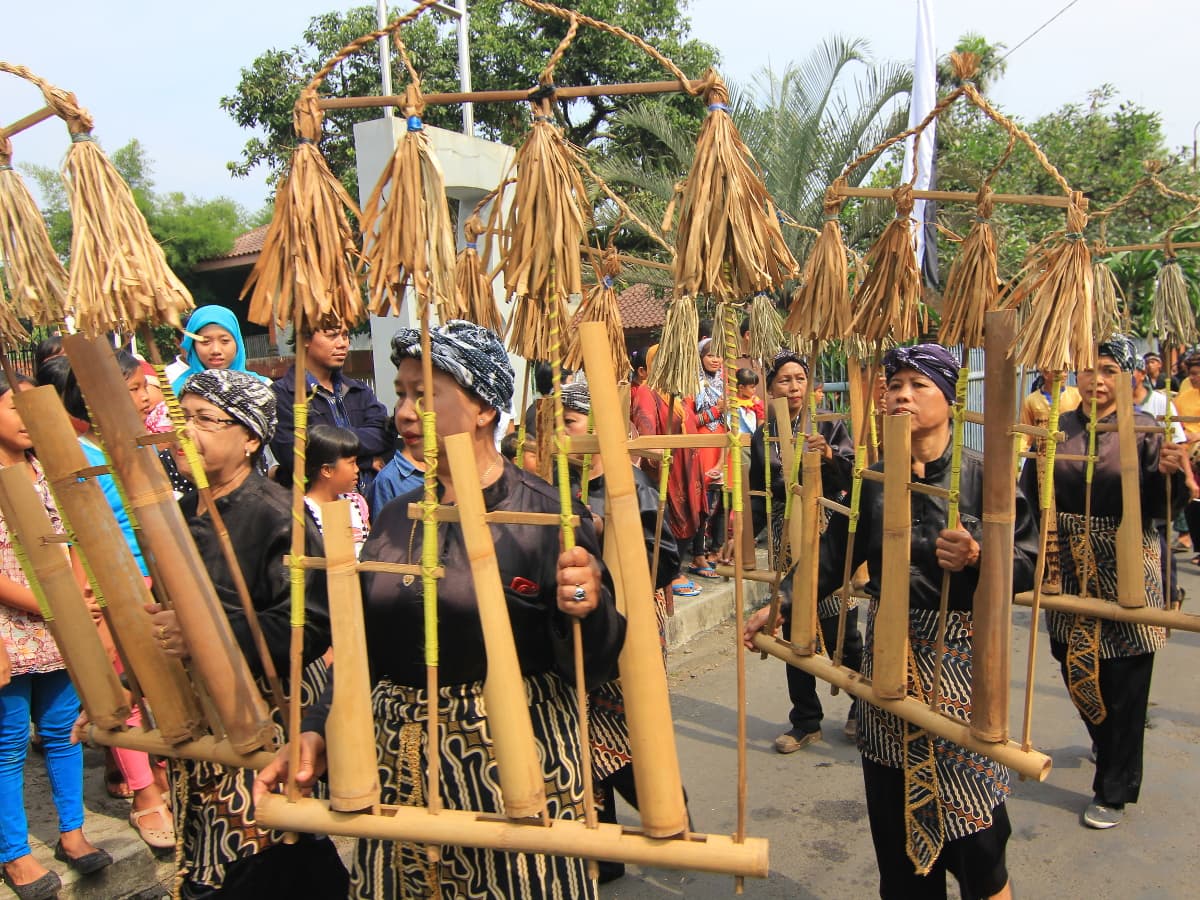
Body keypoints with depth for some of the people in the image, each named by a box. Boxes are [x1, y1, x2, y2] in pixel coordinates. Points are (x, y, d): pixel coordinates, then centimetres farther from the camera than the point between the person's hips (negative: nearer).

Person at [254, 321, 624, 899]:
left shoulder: (545, 514, -13)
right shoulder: (396, 519, 5)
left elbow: (589, 668, -12)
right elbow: (361, 649, 11)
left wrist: (584, 609, -32)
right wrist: (316, 729, -2)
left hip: (513, 763, -5)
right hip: (402, 766, 6)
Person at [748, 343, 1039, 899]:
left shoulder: (981, 476, -8)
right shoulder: (871, 476, 3)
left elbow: (1028, 563, -10)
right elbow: (832, 556, 4)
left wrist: (976, 558, -29)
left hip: (959, 657, -3)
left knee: (971, 818, 2)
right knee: (895, 808, 14)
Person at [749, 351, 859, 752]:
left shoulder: (831, 427, -2)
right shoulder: (762, 437, 7)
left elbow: (854, 481, -9)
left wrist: (828, 455, -25)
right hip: (787, 543, 3)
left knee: (842, 635, 1)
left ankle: (864, 706, 27)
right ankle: (805, 722, 21)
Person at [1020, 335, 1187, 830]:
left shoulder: (1145, 430, -6)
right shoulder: (1058, 429, 2)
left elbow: (1156, 508, -9)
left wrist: (1170, 475, -27)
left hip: (1125, 571, -3)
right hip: (1070, 568, 4)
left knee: (1123, 679, 2)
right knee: (1073, 665, 16)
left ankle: (1114, 790, 21)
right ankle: (1110, 745, 47)